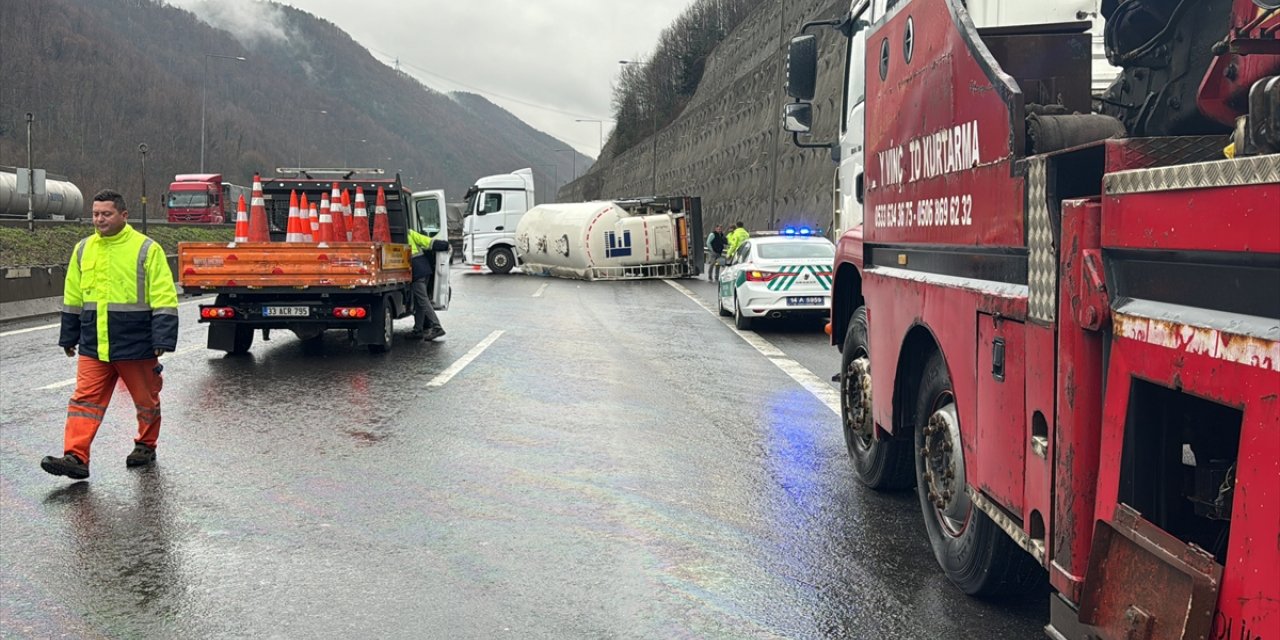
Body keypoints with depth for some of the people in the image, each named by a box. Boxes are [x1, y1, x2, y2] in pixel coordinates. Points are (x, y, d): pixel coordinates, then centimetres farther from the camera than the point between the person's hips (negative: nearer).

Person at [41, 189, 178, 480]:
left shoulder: (147, 249, -7)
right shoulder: (83, 249, 8)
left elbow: (164, 300, -10)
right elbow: (72, 298, 17)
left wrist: (162, 339, -15)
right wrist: (68, 337, 18)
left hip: (136, 346, -4)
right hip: (93, 347, 4)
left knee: (146, 400, 10)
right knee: (85, 400, -3)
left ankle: (146, 446, 29)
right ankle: (75, 458, -5)